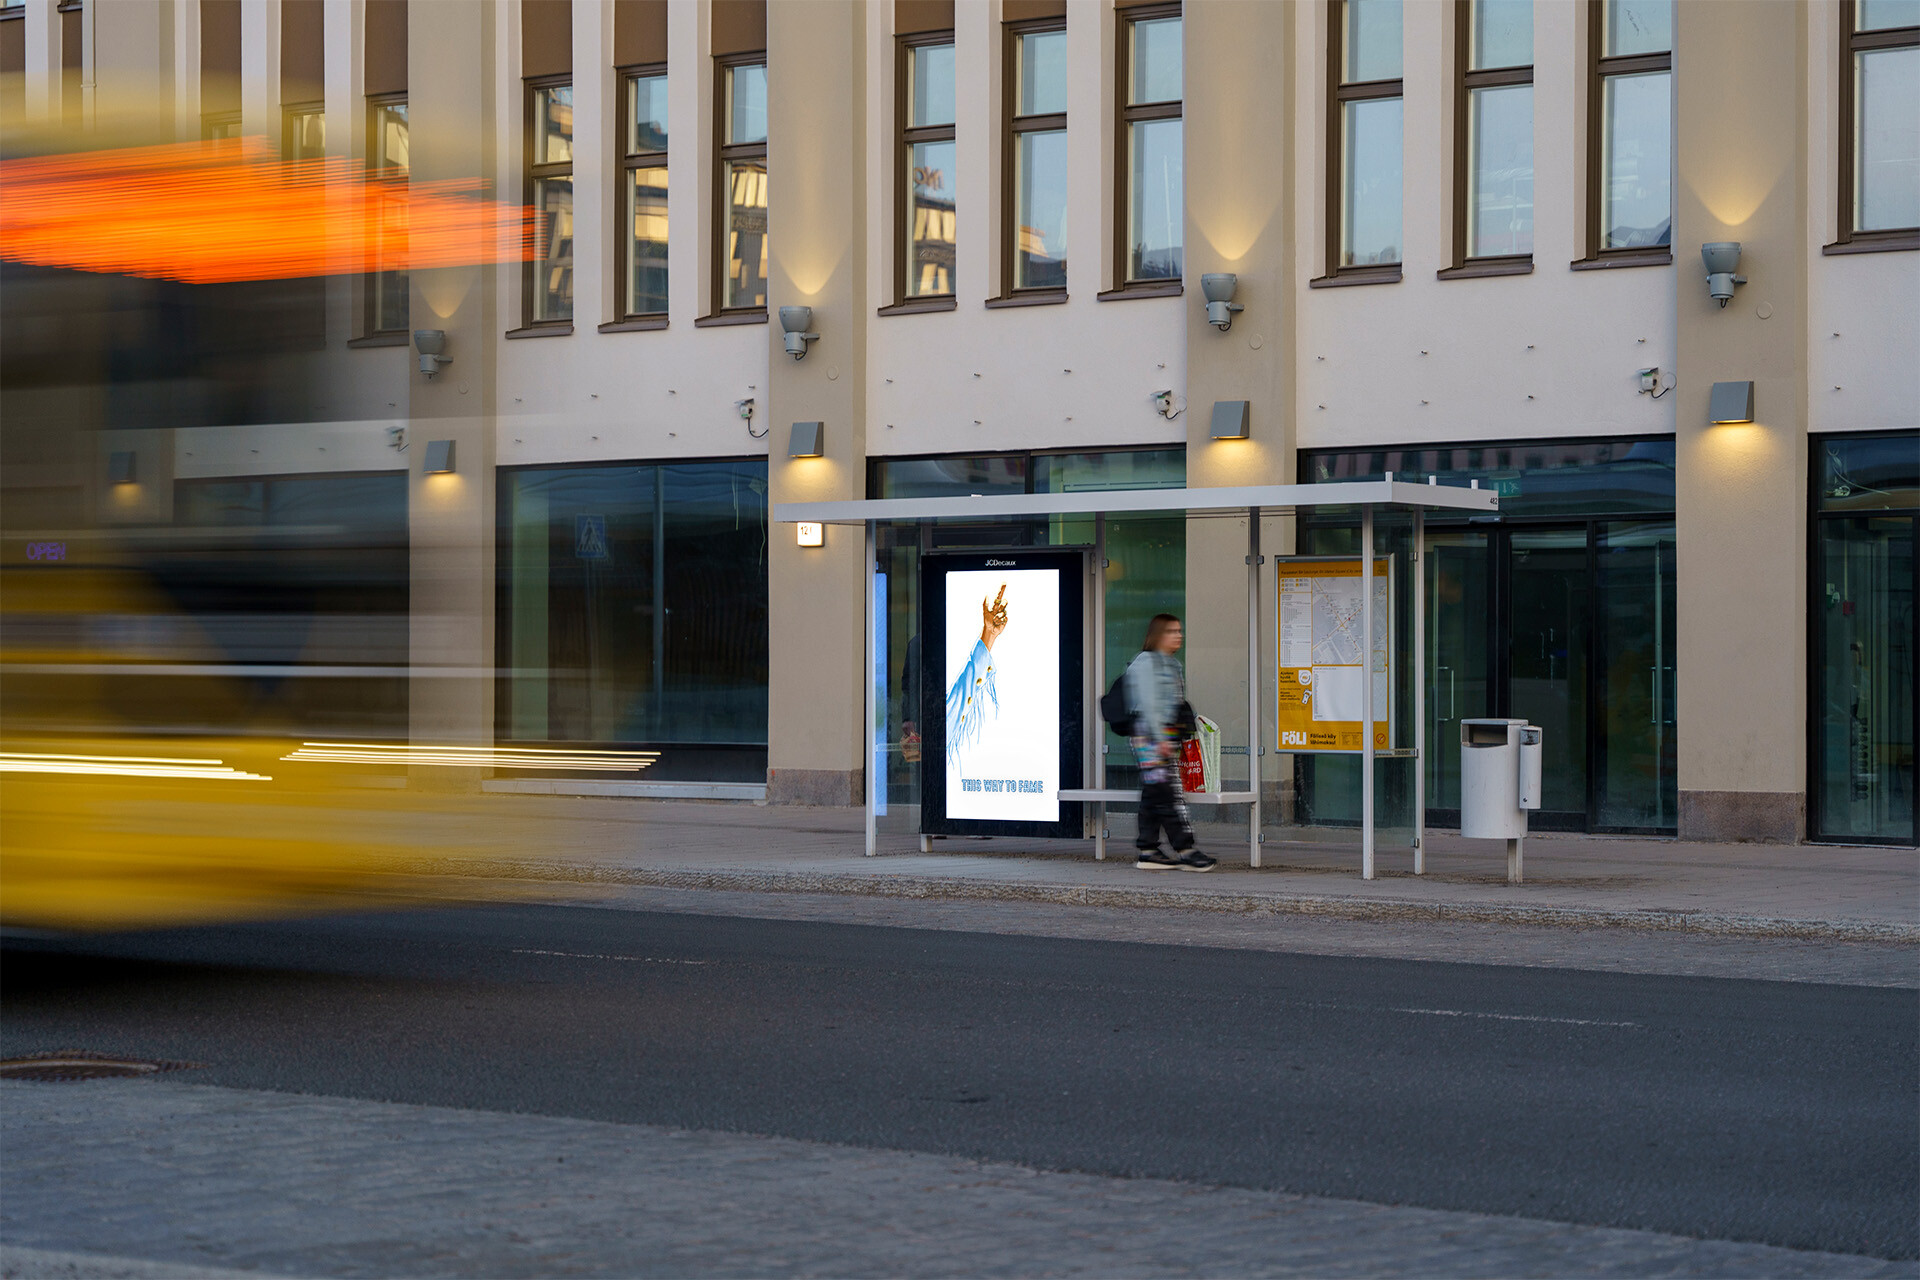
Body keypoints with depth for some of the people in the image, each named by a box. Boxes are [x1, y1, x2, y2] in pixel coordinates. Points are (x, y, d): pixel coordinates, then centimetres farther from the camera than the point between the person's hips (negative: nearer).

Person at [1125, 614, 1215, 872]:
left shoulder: (1172, 664, 21)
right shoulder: (1145, 663, -8)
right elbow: (1148, 704, -15)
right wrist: (1161, 739, -19)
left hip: (1168, 738, 10)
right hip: (1151, 737, -10)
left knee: (1153, 797, 9)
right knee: (1166, 794, -12)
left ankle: (1148, 852, 10)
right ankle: (1185, 851, -16)